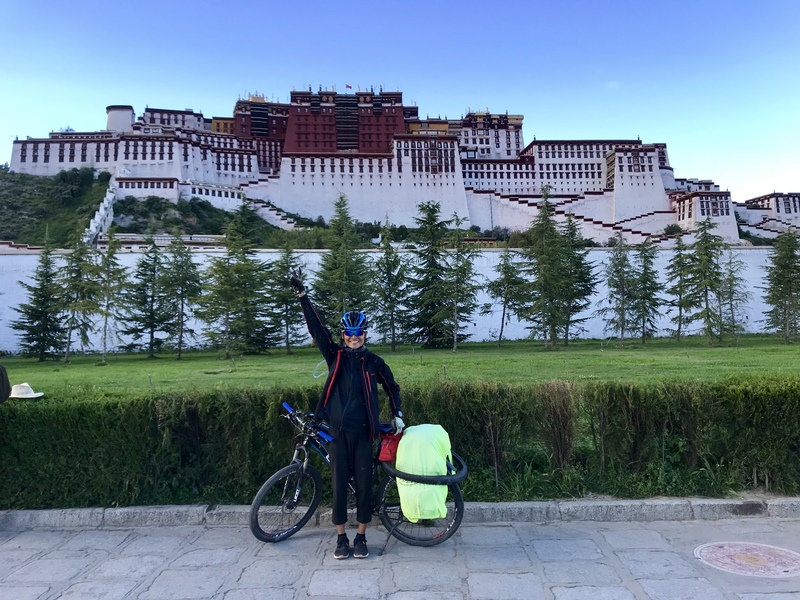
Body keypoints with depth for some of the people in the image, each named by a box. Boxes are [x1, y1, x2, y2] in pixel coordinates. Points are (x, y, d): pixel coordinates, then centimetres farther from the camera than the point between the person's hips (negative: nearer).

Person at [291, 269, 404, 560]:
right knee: (339, 483, 7)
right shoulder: (335, 355, 3)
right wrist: (302, 294, -13)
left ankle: (361, 537, 21)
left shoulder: (374, 362, 3)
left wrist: (397, 414, 5)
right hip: (337, 430, 1)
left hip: (363, 431, 0)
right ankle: (341, 538, 21)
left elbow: (392, 388, 16)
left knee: (364, 483, 5)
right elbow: (316, 327, -6)